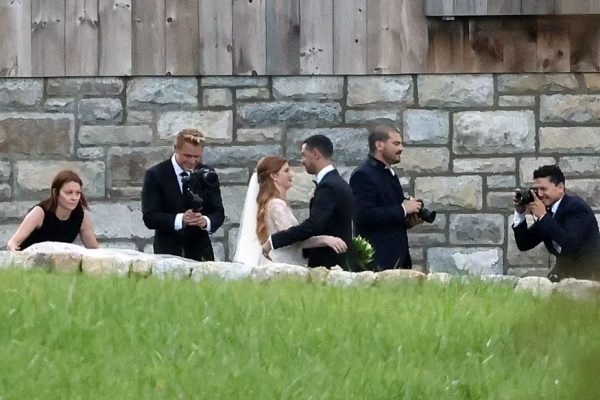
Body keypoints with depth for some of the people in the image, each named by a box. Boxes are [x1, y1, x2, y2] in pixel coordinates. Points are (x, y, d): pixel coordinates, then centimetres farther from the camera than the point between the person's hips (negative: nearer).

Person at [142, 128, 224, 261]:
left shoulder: (208, 174, 5)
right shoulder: (155, 175, -5)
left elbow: (218, 213, 2)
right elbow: (149, 217, -12)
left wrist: (206, 221, -22)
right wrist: (180, 219, -28)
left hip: (200, 252, 3)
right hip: (167, 252, -3)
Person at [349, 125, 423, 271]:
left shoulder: (390, 174, 18)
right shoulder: (363, 175, -10)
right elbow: (365, 215, -22)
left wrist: (409, 220, 7)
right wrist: (403, 210, -18)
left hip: (398, 257, 9)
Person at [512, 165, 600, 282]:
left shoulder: (576, 207, -16)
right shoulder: (547, 211, 5)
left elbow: (570, 243, -31)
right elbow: (524, 245, 7)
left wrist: (543, 216, -27)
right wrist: (520, 213, -5)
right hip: (564, 272, 7)